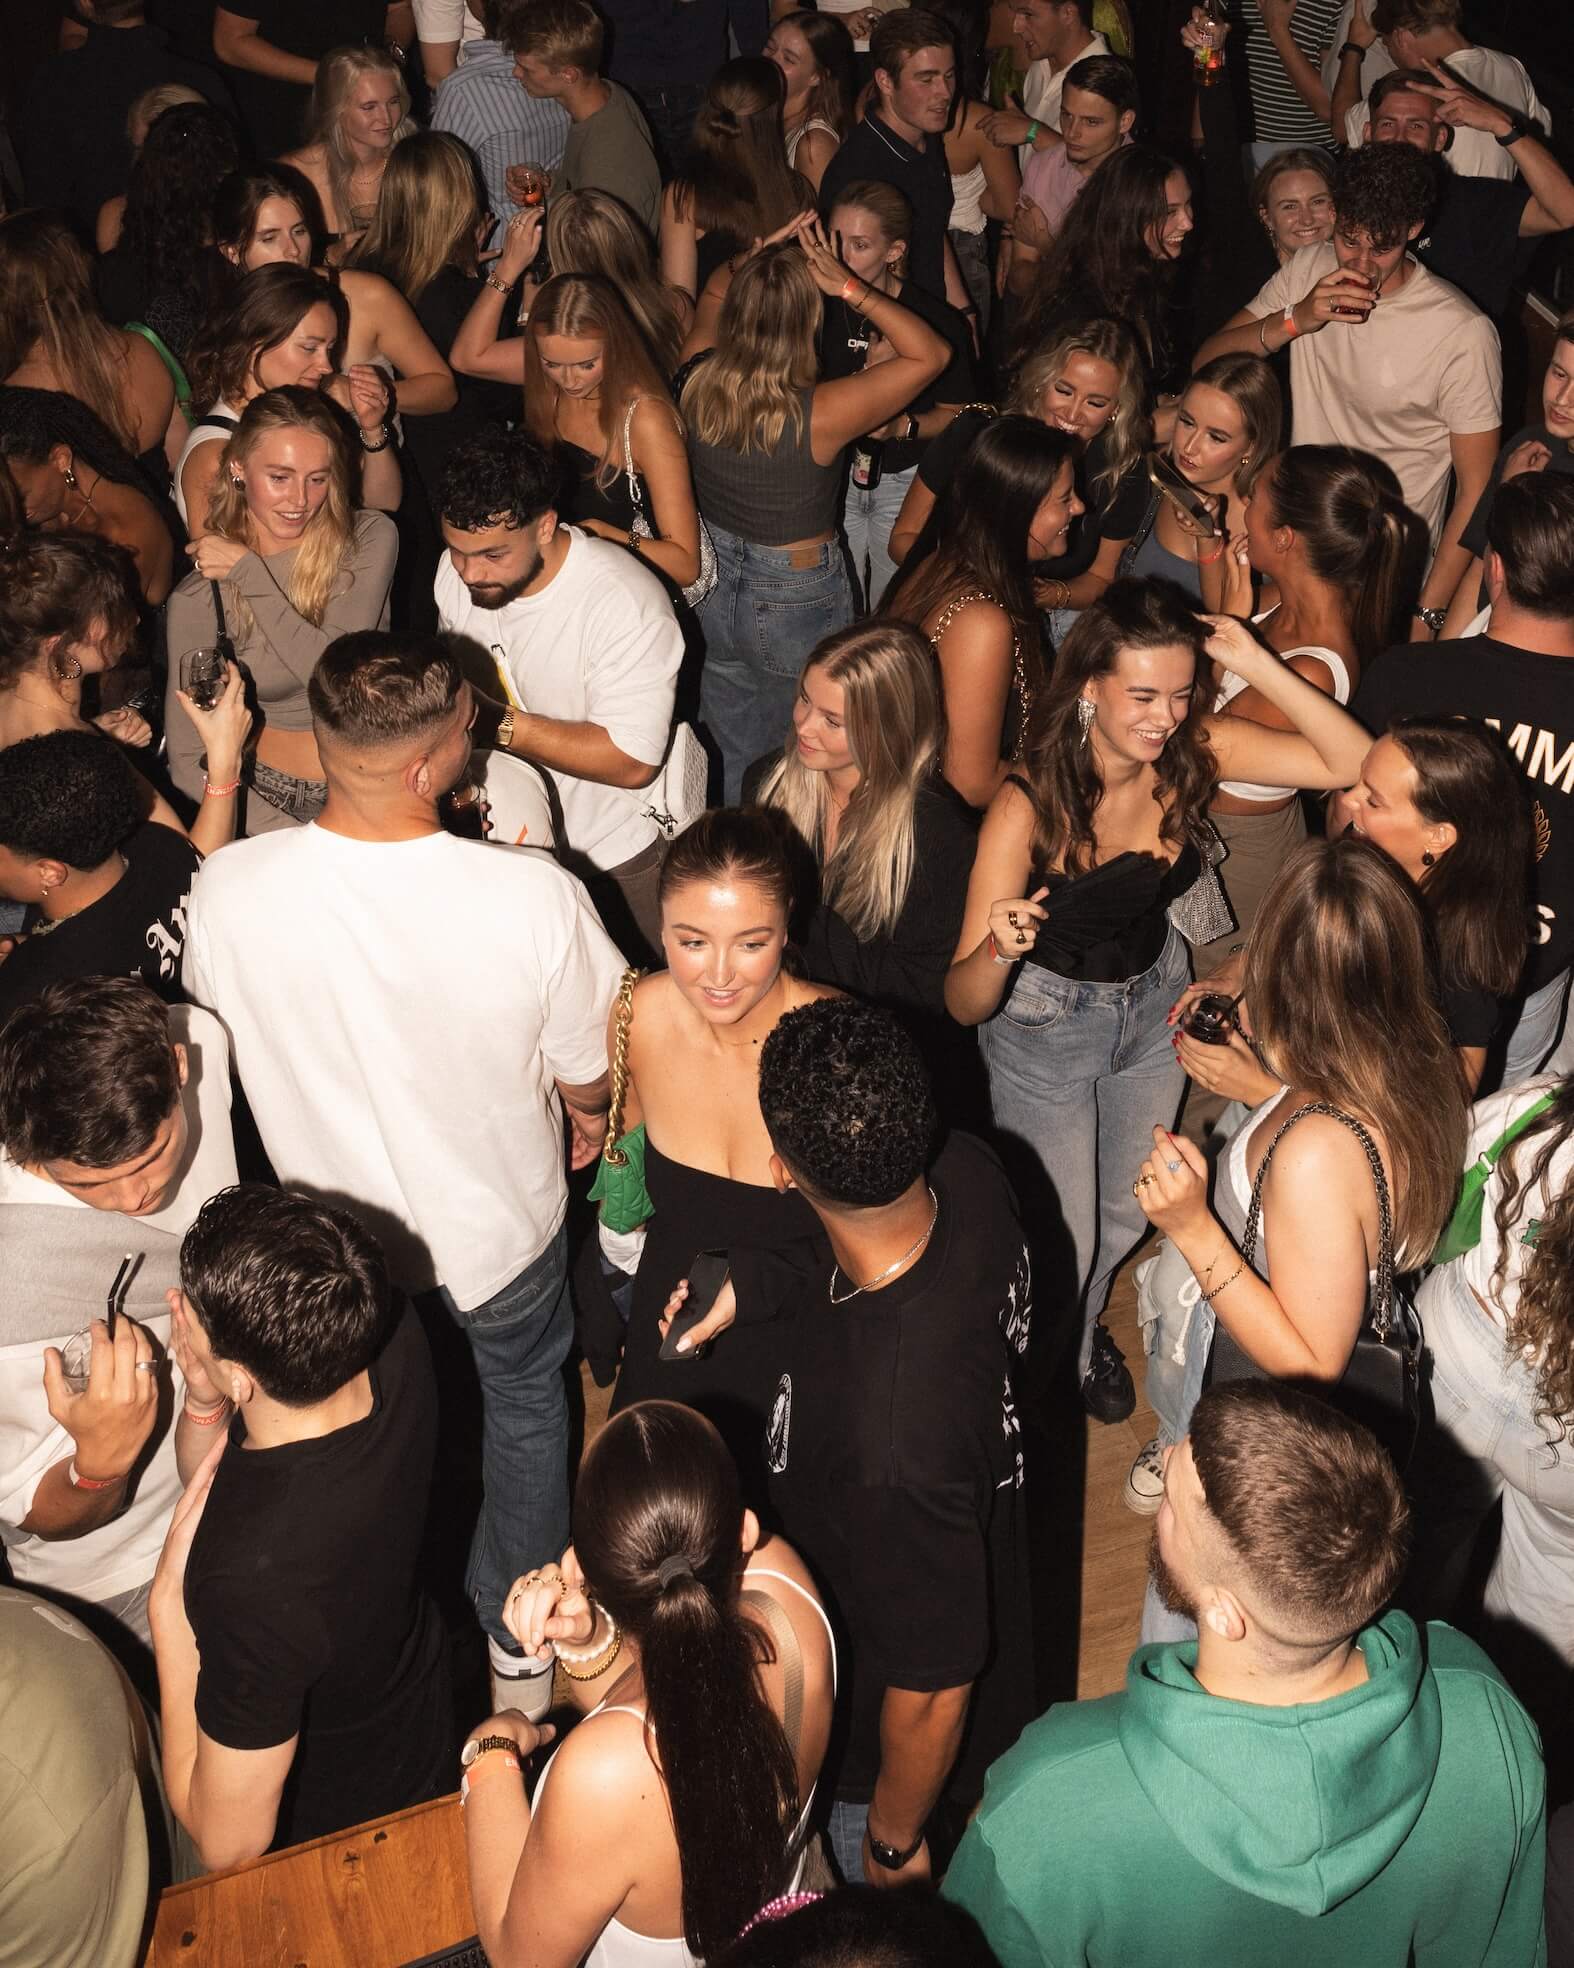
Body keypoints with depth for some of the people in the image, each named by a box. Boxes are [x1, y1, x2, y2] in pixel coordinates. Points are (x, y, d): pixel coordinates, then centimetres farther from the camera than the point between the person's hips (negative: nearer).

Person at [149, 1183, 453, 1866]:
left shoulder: (257, 1584, -48)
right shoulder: (394, 1339, -29)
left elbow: (228, 1842, -29)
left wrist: (167, 1602, -31)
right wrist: (206, 1399, -27)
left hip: (323, 1827, -5)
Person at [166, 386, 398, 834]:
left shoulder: (370, 538, -2)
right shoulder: (199, 596, -4)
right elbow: (189, 761, -6)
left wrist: (250, 572, -12)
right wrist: (295, 838, -19)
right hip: (270, 799, 0)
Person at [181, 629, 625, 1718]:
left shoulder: (228, 887, -28)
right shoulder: (536, 895, -34)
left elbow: (222, 1036, -6)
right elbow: (588, 1077, -17)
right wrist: (586, 1112, 9)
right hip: (500, 1226, -2)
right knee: (523, 1404, 29)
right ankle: (516, 1633, 51)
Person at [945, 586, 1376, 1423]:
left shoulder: (1194, 747, -20)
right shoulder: (1029, 803, -32)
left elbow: (1351, 762, -24)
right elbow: (964, 1004, -32)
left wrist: (1256, 662, -32)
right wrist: (999, 947, -55)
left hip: (1154, 1001, 5)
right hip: (1046, 1024, -4)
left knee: (1125, 1213, 25)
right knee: (1063, 1238, 9)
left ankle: (1079, 1337, 57)